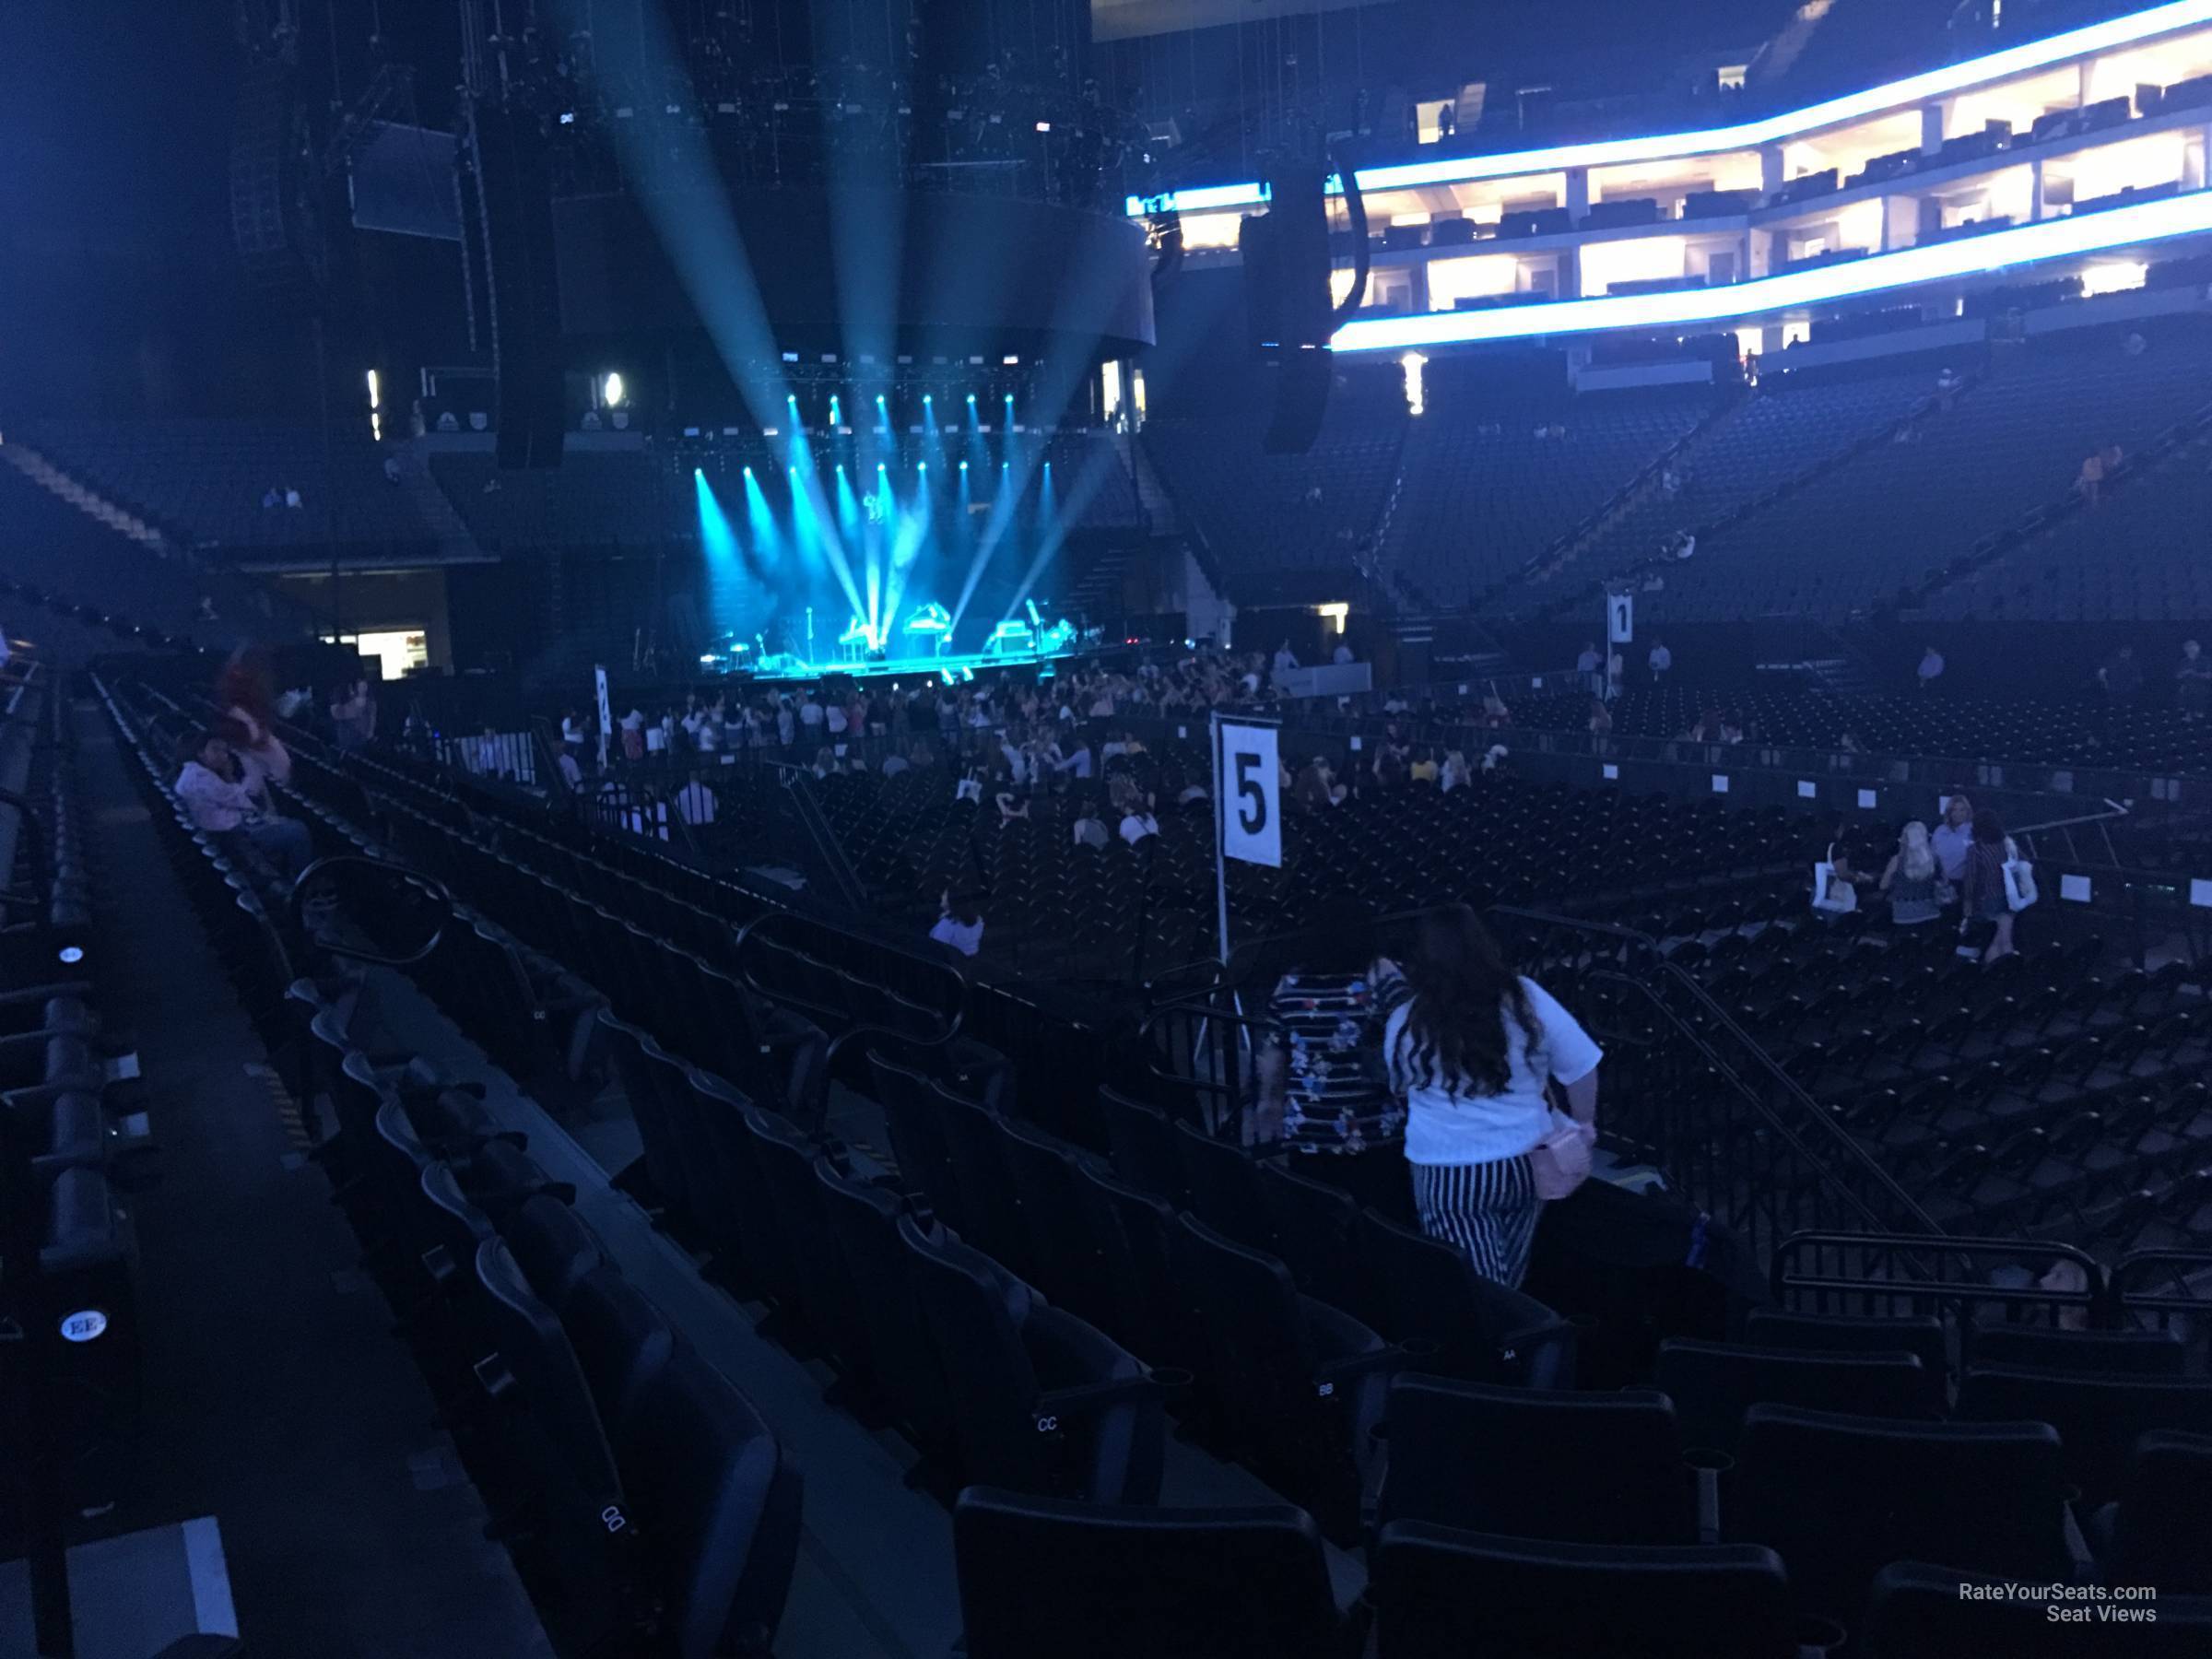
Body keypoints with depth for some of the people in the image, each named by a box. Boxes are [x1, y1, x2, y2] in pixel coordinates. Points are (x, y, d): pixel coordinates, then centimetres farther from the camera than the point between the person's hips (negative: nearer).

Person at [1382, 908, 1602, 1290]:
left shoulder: (1406, 1023, -9)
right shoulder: (1526, 998, -8)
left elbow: (1397, 1084, 11)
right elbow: (1580, 1067, 0)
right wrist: (1583, 1122, 17)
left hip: (1448, 1177, -2)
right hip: (1526, 1164, 2)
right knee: (1508, 1288, 22)